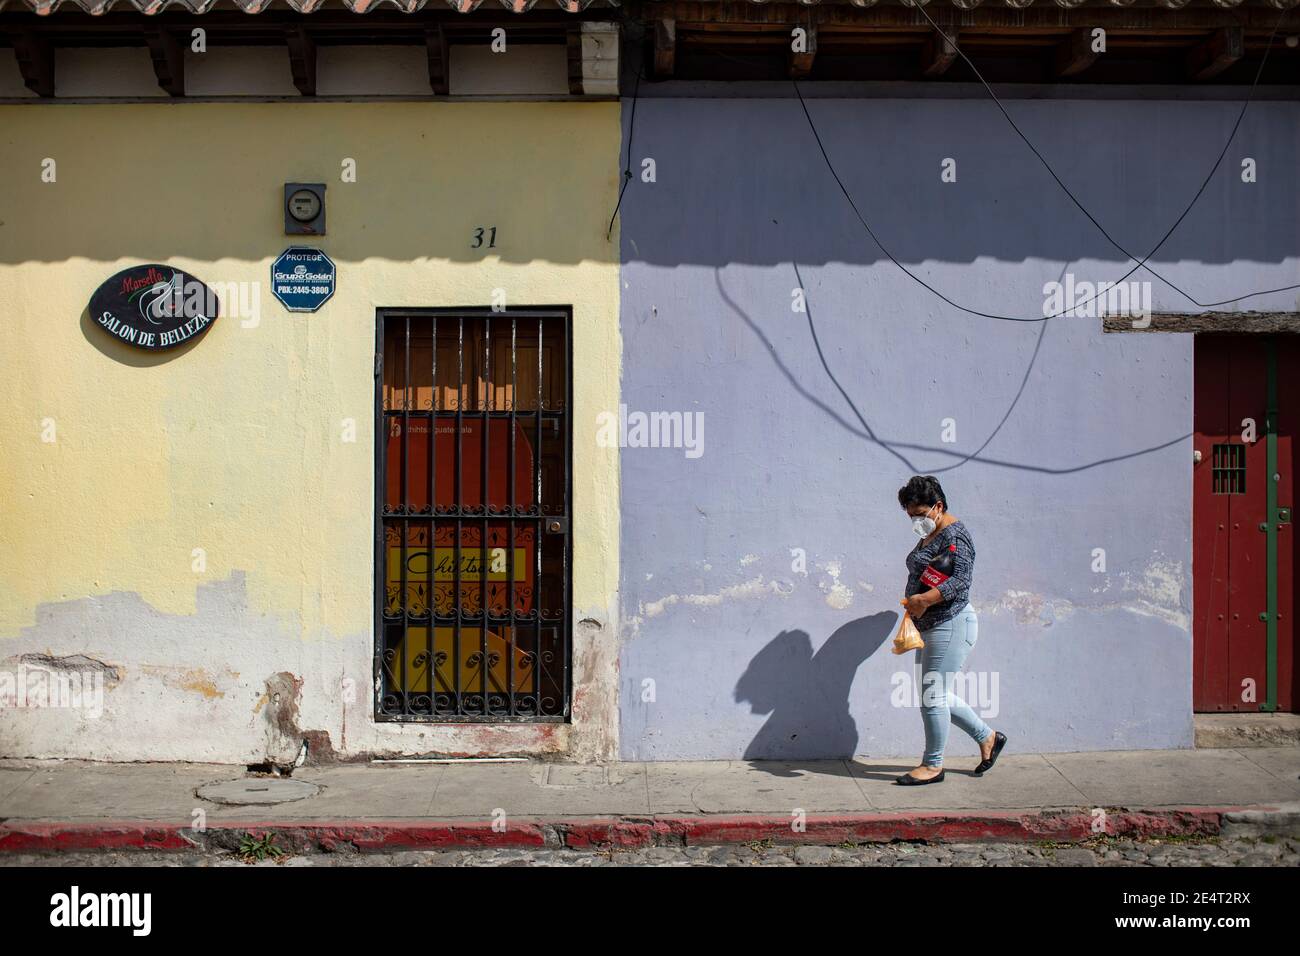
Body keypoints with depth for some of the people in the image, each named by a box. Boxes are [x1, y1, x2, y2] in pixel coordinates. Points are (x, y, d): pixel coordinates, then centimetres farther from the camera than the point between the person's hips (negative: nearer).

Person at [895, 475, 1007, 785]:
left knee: (933, 695, -6)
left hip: (951, 623, -10)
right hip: (931, 627, 10)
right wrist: (913, 607, 11)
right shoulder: (929, 536, 17)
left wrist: (924, 600, -31)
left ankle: (933, 765, 5)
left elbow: (962, 578, -23)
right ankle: (987, 737, 30)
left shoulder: (954, 534, -13)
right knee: (939, 695, 14)